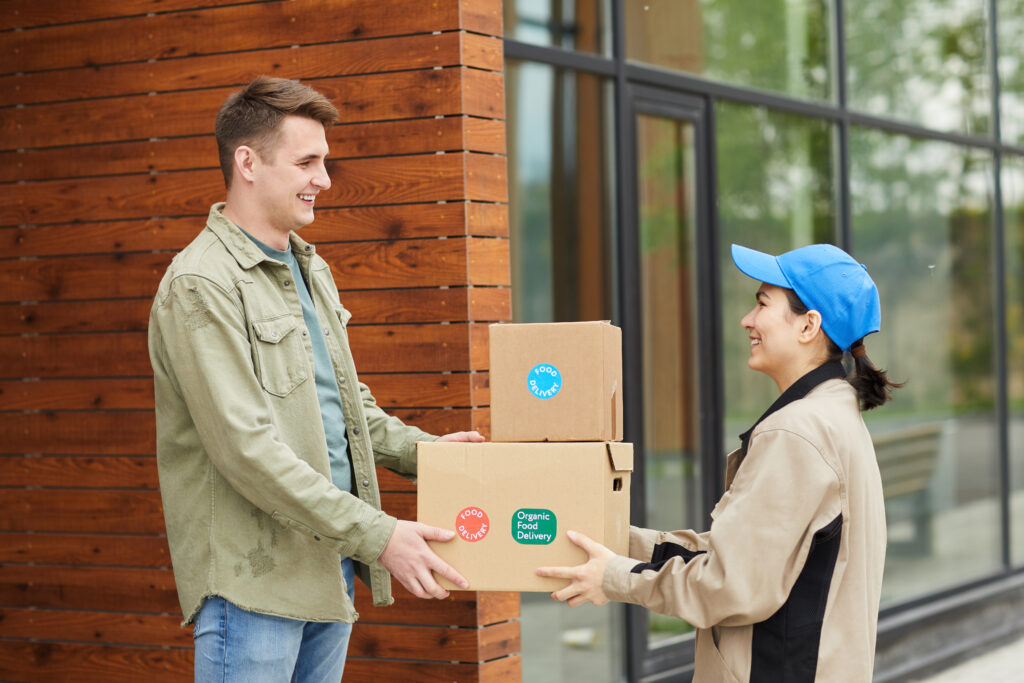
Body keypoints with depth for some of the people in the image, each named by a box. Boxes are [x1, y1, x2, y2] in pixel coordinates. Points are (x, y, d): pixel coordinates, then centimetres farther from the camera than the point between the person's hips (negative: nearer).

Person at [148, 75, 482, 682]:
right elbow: (246, 447, -22)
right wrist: (378, 536, -23)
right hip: (253, 575, -9)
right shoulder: (201, 284, -14)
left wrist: (424, 451, 10)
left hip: (332, 563, 9)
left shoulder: (311, 269, 17)